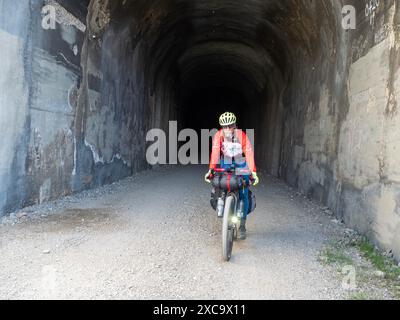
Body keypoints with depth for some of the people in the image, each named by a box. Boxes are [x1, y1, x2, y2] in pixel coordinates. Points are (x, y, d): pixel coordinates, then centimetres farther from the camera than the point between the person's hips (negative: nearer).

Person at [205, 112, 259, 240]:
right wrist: (211, 169, -36)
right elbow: (215, 152, -25)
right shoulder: (218, 135, -17)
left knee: (243, 195, -8)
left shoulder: (242, 135, -22)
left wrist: (253, 172, -37)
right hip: (226, 166, 2)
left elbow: (249, 153, -28)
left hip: (241, 166, -1)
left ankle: (242, 225, 7)